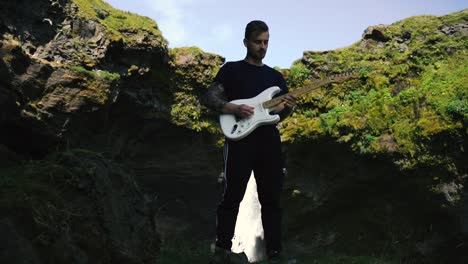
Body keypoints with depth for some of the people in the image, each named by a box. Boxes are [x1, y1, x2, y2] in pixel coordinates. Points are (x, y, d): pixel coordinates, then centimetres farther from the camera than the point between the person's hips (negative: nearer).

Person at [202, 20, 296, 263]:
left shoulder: (275, 76, 19)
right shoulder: (232, 69, 6)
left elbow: (276, 114, 17)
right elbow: (207, 98, 0)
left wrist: (287, 108, -6)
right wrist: (234, 109, -15)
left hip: (269, 140, 4)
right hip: (240, 138, -4)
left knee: (271, 198, 5)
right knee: (232, 196, -4)